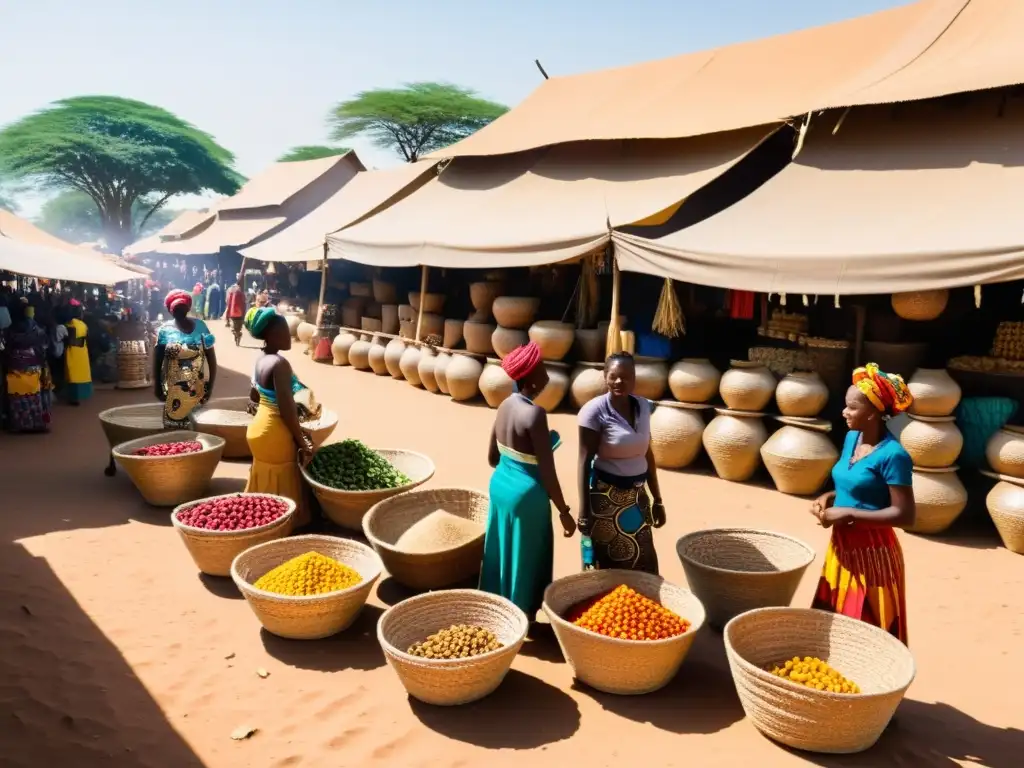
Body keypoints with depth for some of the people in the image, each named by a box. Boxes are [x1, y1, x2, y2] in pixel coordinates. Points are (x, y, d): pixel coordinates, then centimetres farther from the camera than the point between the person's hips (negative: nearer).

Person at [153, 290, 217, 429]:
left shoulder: (200, 325, 2)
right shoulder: (165, 330, 0)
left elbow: (211, 357, 3)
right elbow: (157, 361, 4)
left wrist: (211, 384, -2)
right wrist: (157, 385, -1)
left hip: (198, 387, 1)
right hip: (174, 389, -1)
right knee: (174, 426, 0)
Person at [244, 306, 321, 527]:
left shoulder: (261, 360, 4)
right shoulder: (280, 364, -24)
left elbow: (254, 396, 17)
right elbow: (286, 410, -26)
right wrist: (303, 443, -18)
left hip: (260, 425, 9)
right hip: (275, 433, -9)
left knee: (264, 486, 21)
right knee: (279, 489, 5)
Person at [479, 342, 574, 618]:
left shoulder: (504, 406, 0)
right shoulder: (535, 414, -24)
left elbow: (492, 457, 10)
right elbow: (547, 472, -22)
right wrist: (564, 511, -12)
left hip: (500, 484, 8)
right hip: (526, 494, -8)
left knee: (503, 550, 22)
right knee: (524, 557, 10)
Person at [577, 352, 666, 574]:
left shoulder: (643, 406, 3)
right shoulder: (595, 411, -14)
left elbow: (647, 455, 11)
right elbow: (585, 462, -13)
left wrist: (657, 499, 14)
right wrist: (584, 511, -16)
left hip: (637, 497, 6)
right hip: (605, 497, -5)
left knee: (642, 564, 12)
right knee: (606, 567, 5)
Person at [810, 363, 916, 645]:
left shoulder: (892, 455, -21)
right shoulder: (851, 438, 4)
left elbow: (905, 515, -21)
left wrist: (848, 514, -21)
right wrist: (829, 497, -1)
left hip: (872, 552, -8)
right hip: (842, 546, 8)